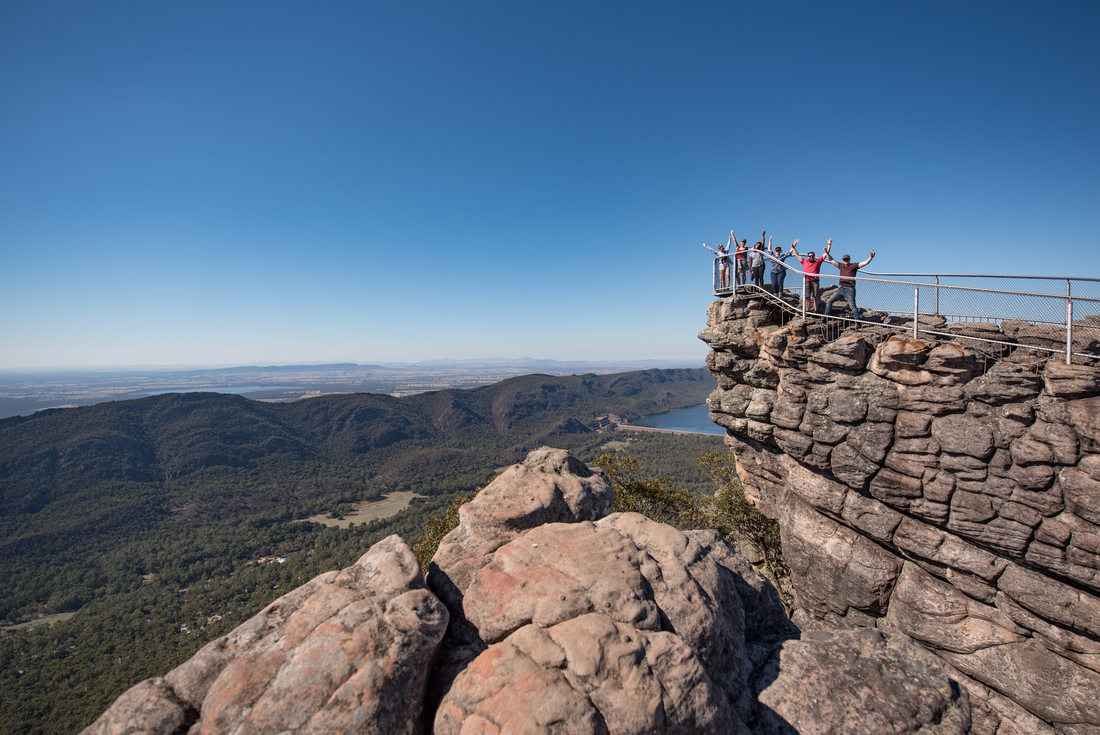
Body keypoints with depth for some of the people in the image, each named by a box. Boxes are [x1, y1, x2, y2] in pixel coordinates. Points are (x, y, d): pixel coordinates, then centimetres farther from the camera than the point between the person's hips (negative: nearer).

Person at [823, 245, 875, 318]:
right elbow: (831, 260, 18)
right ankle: (826, 316, 17)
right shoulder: (841, 266, 14)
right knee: (829, 301, 6)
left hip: (850, 289, -5)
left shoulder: (854, 266, 3)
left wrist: (871, 257, -23)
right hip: (841, 288, 5)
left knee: (852, 306, -11)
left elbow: (865, 262, -7)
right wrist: (827, 253, 9)